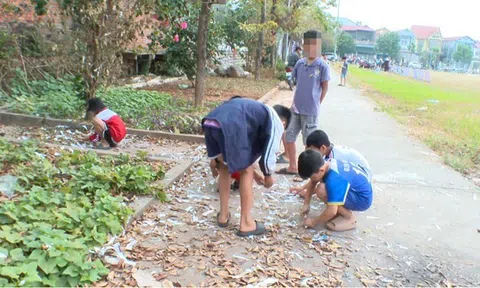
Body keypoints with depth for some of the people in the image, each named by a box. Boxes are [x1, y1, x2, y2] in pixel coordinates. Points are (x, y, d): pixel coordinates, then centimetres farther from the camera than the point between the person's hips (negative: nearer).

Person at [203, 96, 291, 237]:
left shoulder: (259, 110, 39)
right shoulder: (276, 122, 18)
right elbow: (269, 151, 12)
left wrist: (214, 158, 39)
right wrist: (268, 175, 30)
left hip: (209, 123, 8)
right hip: (229, 128, -8)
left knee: (225, 167, 28)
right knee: (247, 171, 12)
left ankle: (223, 215, 35)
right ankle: (246, 224, 19)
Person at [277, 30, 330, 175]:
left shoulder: (322, 66, -9)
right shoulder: (300, 63, 4)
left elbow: (325, 88, -2)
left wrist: (315, 104, -1)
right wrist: (296, 100, 8)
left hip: (310, 111, -5)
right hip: (296, 108, 5)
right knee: (289, 137, 10)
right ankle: (292, 167, 26)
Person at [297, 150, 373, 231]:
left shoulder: (333, 179, -33)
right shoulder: (325, 164, -7)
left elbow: (332, 211, -32)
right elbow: (312, 184, 10)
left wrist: (314, 222, -17)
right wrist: (306, 204, 9)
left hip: (363, 199, -9)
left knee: (321, 190, -26)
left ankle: (349, 218, -8)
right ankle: (343, 210, 12)